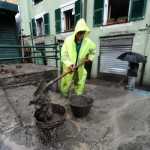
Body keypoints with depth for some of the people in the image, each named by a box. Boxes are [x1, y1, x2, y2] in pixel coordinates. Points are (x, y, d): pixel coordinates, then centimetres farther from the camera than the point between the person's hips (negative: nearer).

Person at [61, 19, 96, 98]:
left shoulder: (88, 42, -9)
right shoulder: (68, 40, -17)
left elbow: (93, 48, 15)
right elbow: (64, 54, -18)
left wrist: (90, 57, 6)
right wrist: (68, 64, -32)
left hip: (80, 67, 3)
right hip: (69, 67, -2)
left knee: (80, 84, 15)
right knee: (66, 83, 13)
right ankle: (65, 93, 44)